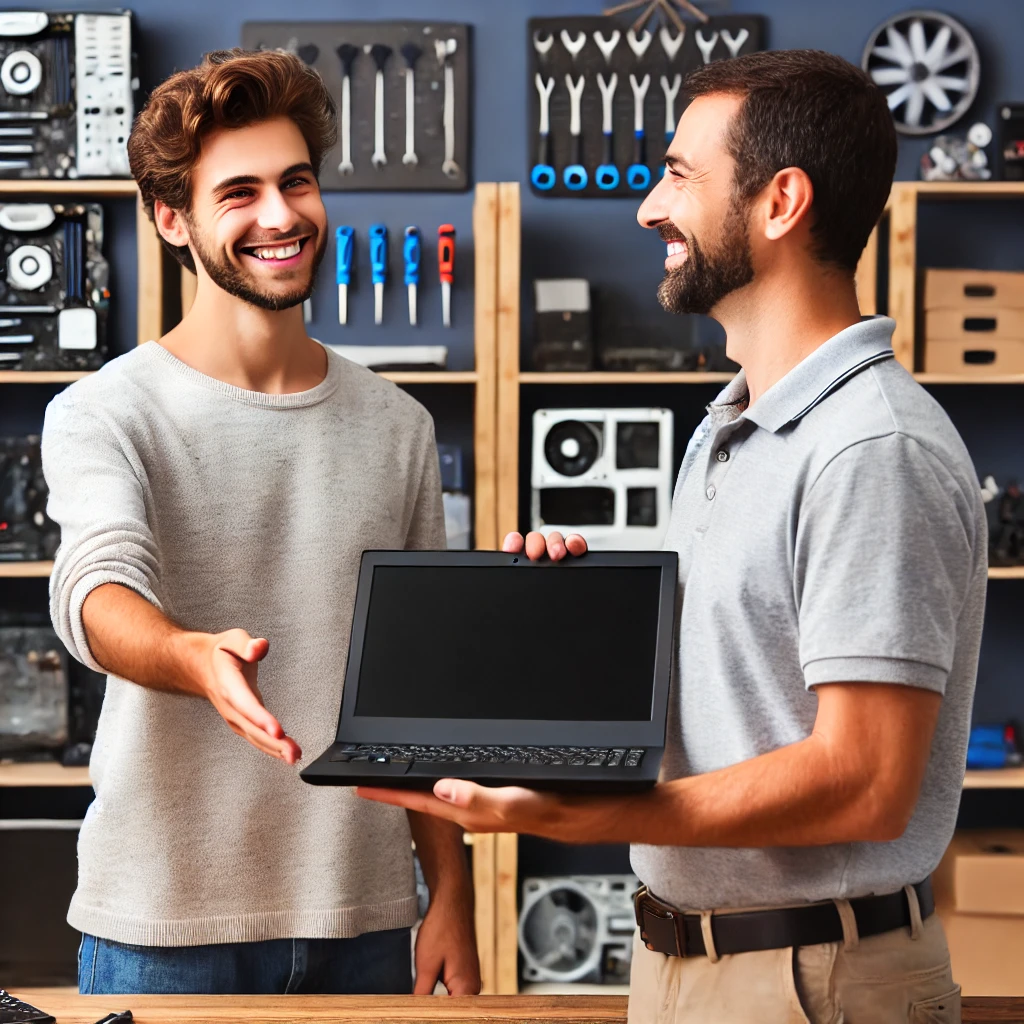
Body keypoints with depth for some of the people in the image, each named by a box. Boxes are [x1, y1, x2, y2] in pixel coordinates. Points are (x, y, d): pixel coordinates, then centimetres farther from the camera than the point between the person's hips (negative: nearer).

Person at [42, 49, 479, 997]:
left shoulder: (397, 428, 8)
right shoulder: (104, 414, -5)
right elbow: (96, 590, -24)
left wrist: (450, 893, 7)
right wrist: (197, 659, -45)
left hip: (363, 917, 4)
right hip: (164, 921, -3)